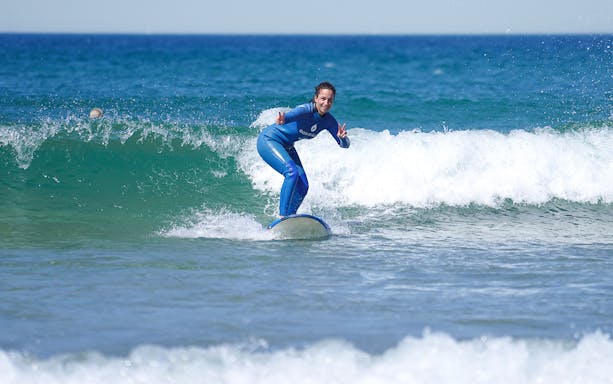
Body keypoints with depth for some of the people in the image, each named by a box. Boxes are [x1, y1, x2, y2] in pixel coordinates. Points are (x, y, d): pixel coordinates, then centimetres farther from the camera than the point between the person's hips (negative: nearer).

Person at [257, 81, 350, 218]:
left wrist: (342, 138, -32)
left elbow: (344, 145, -8)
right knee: (292, 172, -27)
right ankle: (283, 217, -26)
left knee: (303, 186, 0)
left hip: (286, 147, 8)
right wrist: (283, 119, -75)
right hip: (268, 139, -8)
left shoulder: (328, 121, -8)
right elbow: (293, 114, -51)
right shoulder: (306, 110, -29)